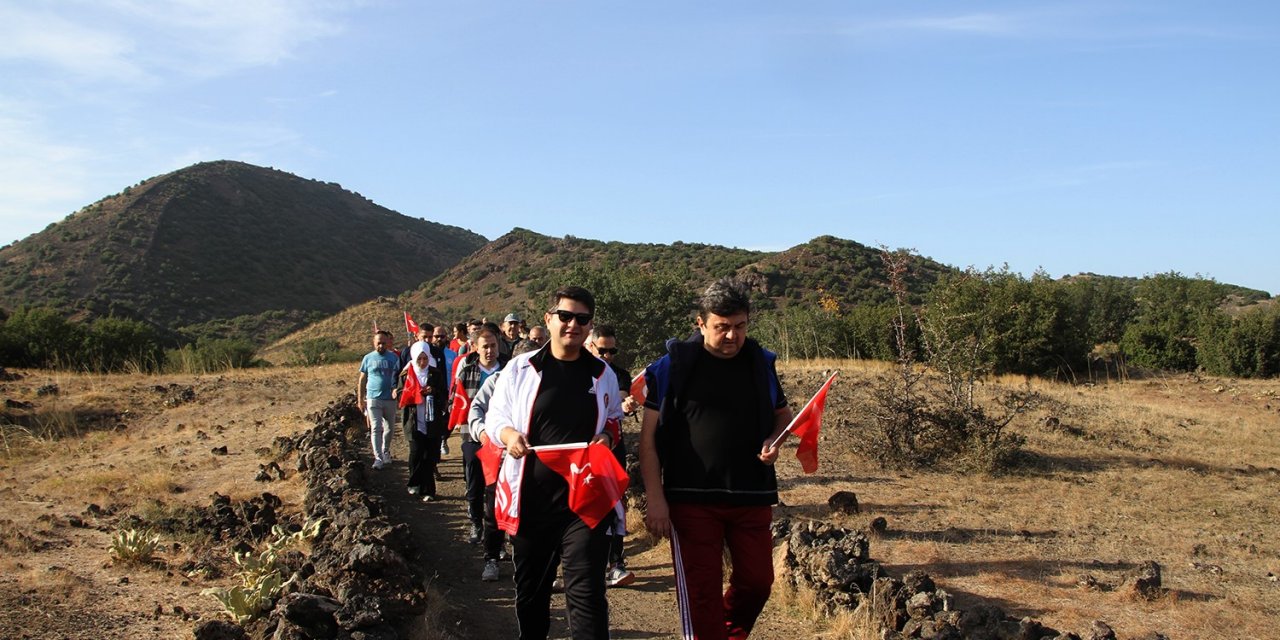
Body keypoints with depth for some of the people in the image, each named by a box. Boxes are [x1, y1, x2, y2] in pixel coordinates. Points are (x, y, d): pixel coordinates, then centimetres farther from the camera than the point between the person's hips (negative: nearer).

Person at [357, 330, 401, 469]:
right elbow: (362, 379, 7)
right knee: (376, 428, -8)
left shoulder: (394, 357, 3)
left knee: (389, 429, 12)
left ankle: (386, 452, 32)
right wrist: (360, 399, 4)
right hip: (373, 399, -1)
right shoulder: (368, 358, 3)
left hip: (390, 399, 1)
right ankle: (378, 458, -11)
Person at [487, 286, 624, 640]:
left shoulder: (603, 374, 7)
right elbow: (494, 416, 7)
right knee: (530, 588, 16)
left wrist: (607, 436, -3)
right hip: (531, 498, 1)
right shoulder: (520, 368, 1)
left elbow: (614, 418, 20)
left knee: (586, 593, -6)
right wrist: (508, 434, -15)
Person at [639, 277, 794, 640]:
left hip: (752, 497, 4)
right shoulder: (674, 364, -6)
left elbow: (783, 413, 20)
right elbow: (649, 436, -5)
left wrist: (774, 440, -4)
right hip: (692, 499, -4)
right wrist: (655, 498, -12)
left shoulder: (761, 363, 5)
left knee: (757, 581, 13)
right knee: (701, 590, 1)